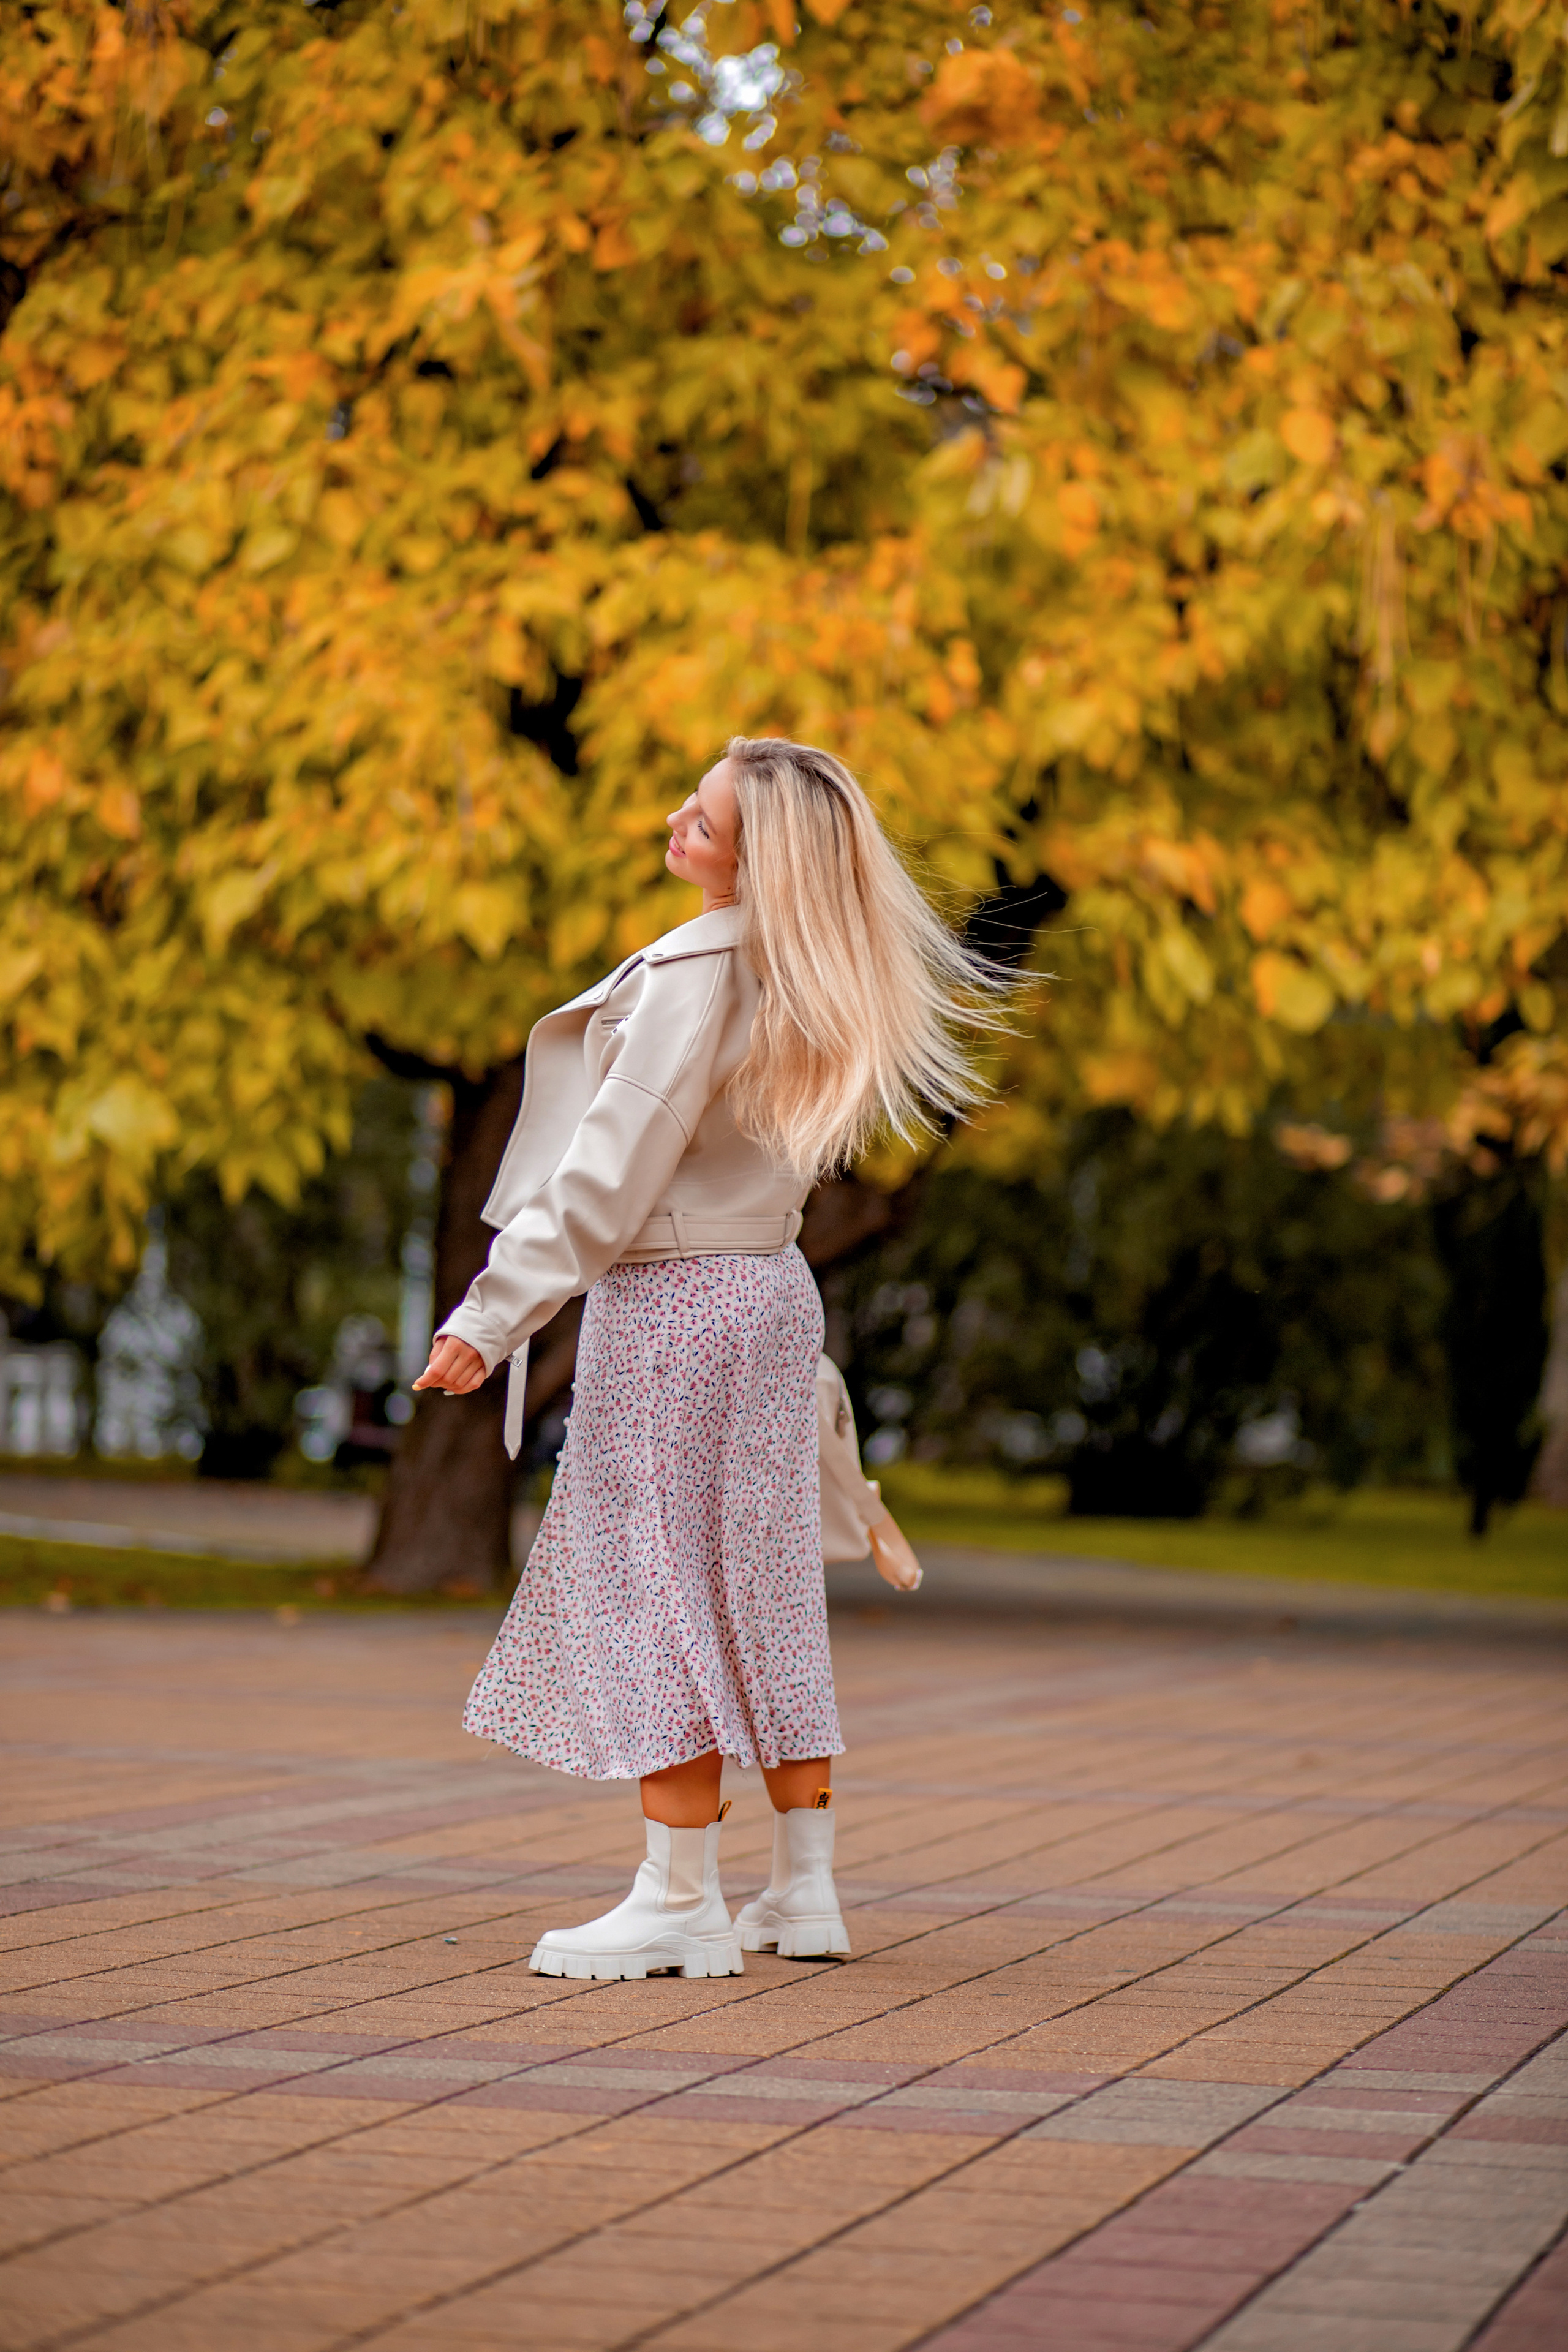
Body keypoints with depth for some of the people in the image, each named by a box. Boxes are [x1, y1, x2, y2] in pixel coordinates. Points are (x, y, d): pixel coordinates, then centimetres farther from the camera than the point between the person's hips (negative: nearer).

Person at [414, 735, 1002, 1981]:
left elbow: (612, 1173, -21)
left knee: (651, 1592, -2)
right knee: (764, 1594, 12)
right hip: (769, 1288, 9)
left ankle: (682, 1901, -1)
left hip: (669, 1307, -9)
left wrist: (493, 1317, -16)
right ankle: (805, 1891, 17)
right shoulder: (799, 977, 5)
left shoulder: (699, 974, -21)